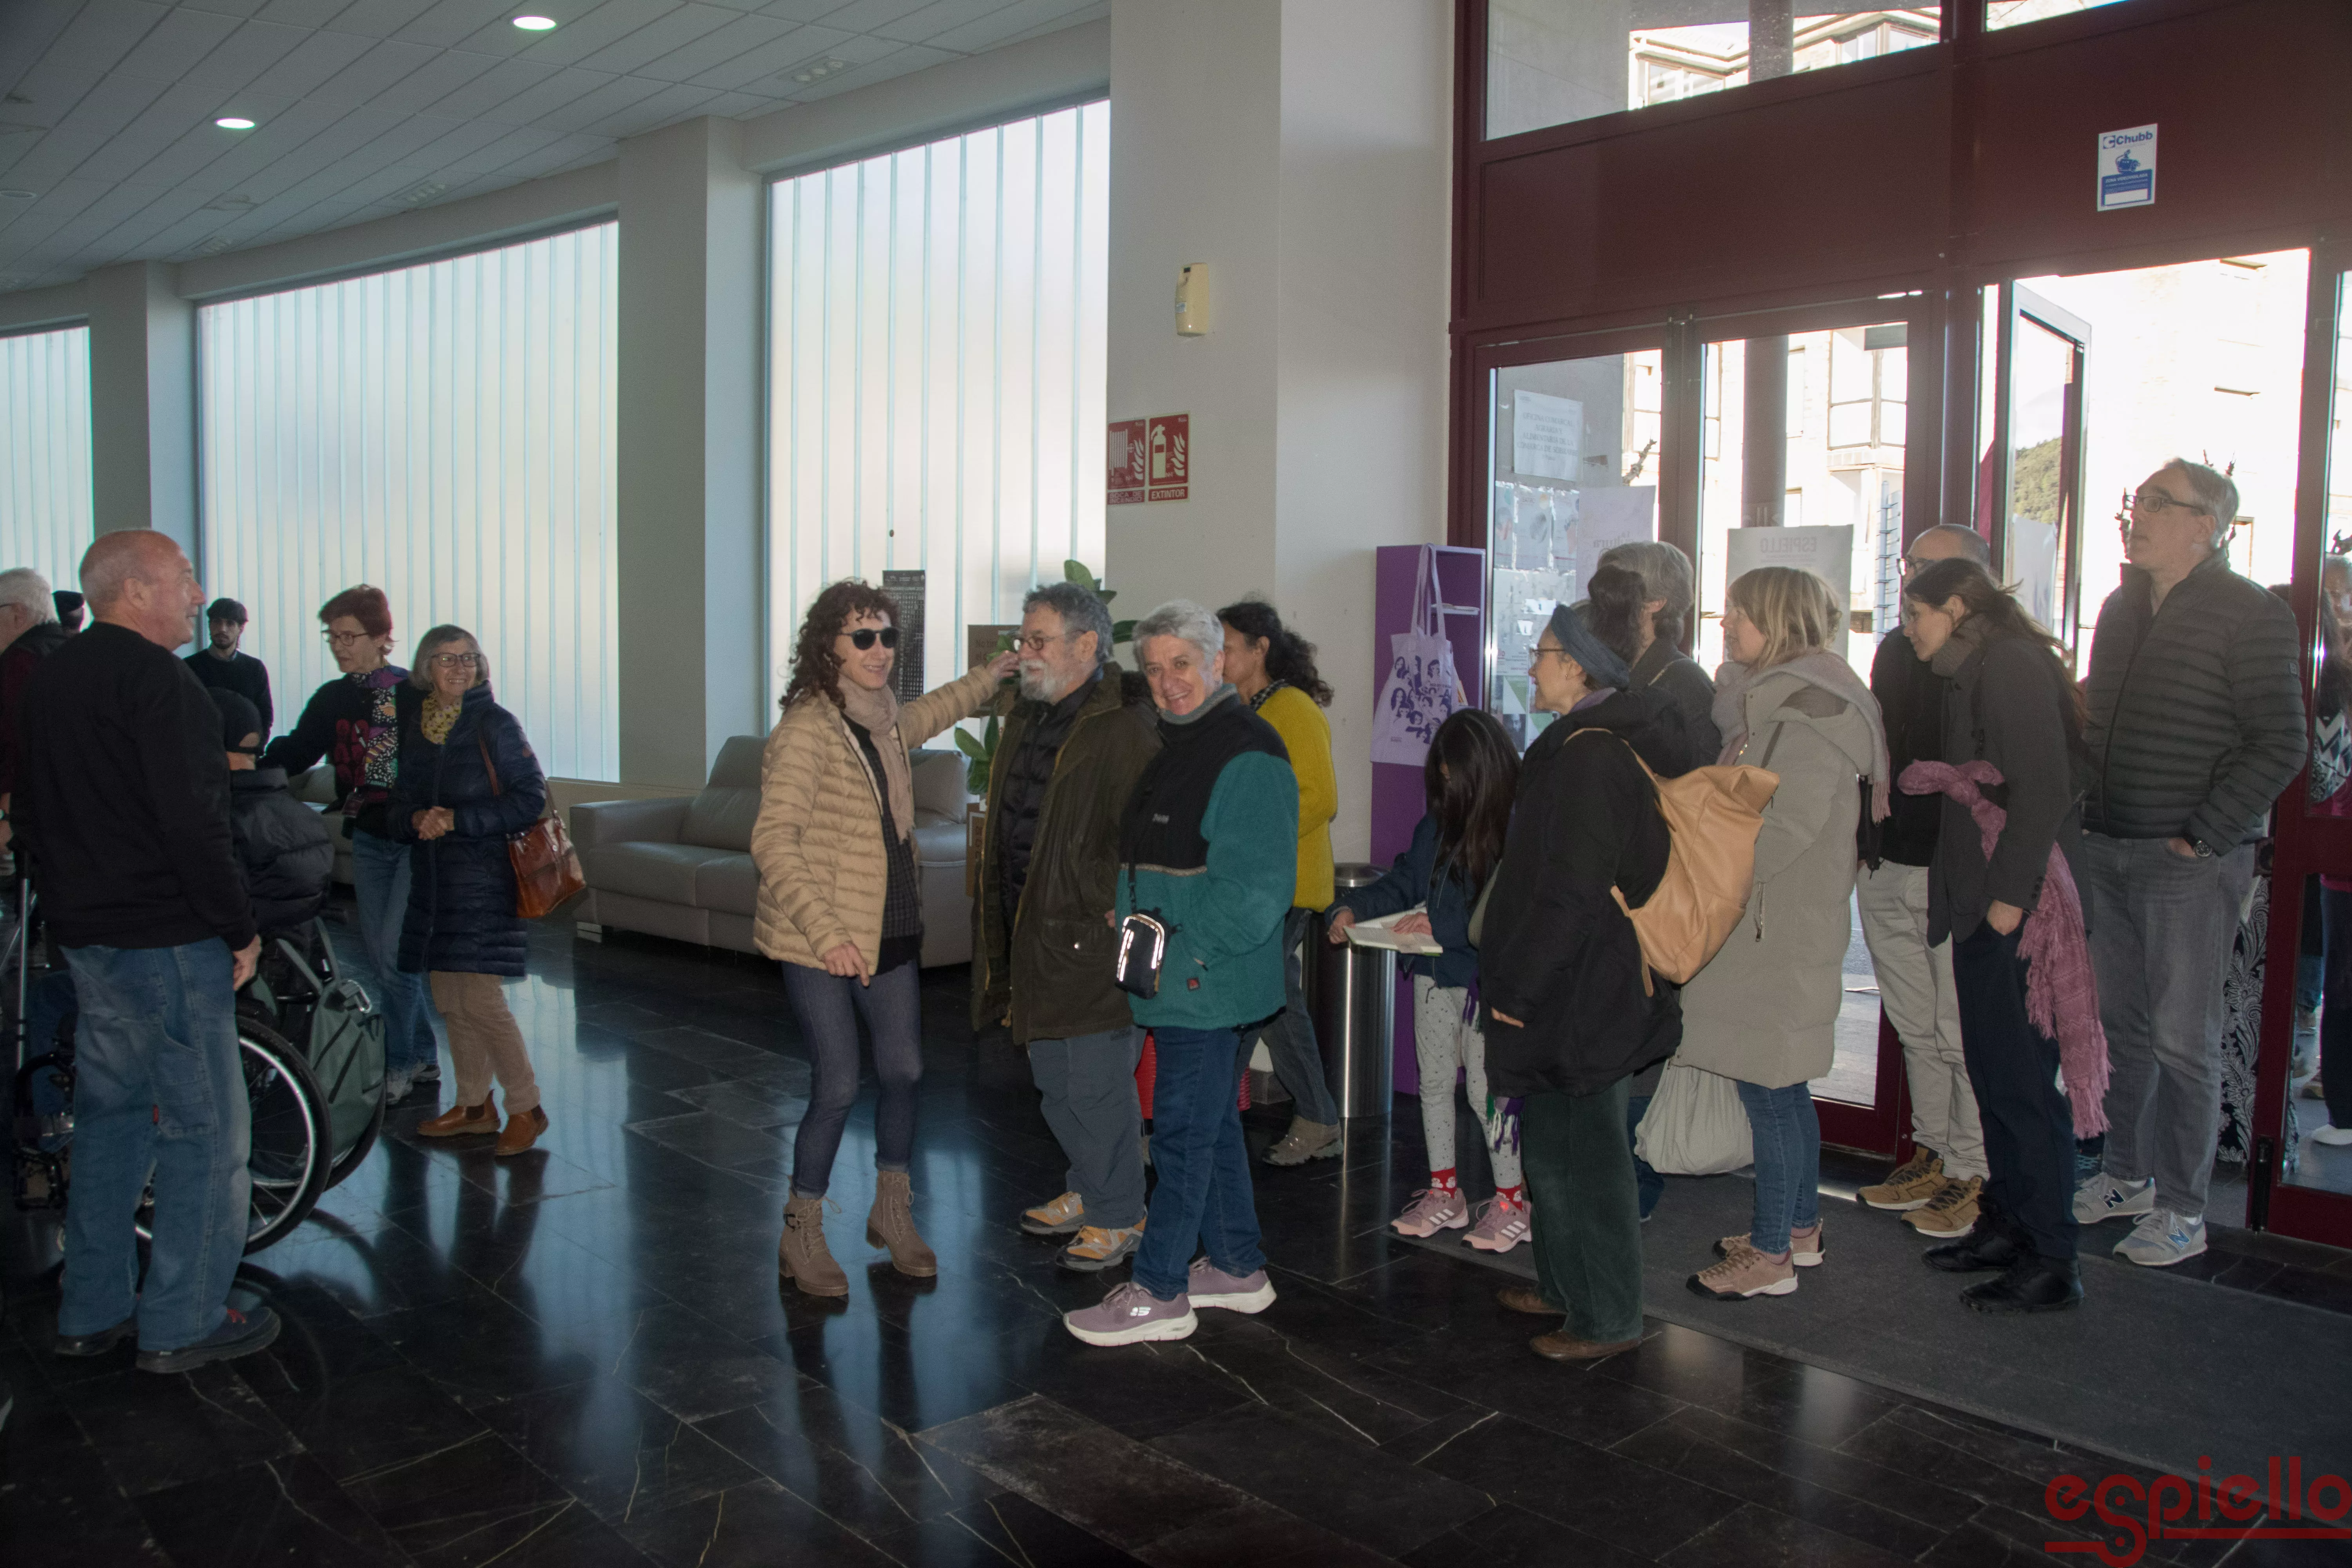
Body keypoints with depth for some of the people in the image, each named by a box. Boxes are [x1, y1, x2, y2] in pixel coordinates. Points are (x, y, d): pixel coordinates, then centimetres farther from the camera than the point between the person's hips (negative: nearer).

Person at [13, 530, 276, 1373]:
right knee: (204, 1124, 0)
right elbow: (191, 822, -22)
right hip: (166, 938, -9)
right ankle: (182, 1322, 6)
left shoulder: (46, 677, 13)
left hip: (84, 932, 10)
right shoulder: (156, 678, -16)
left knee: (111, 1112, 18)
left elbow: (29, 812, 20)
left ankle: (93, 1311, 25)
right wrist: (239, 929, -14)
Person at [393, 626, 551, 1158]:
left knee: (480, 1000, -9)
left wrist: (457, 820, -18)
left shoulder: (494, 724, -7)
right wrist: (418, 819, -10)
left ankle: (526, 1108, 5)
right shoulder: (415, 729, 11)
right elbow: (398, 807, 14)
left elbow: (531, 798, -12)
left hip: (484, 879, -6)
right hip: (433, 880, 6)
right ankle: (473, 1105, 25)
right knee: (449, 999, 11)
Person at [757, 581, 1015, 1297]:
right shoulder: (808, 728, -17)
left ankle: (892, 1213, 32)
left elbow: (930, 713, 34)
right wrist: (826, 933, -29)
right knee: (838, 1087, -4)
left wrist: (995, 672, 40)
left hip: (890, 935, 8)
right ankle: (802, 1236, 16)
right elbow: (773, 841, -23)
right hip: (820, 945, -8)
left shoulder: (887, 721, 7)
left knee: (904, 1071, 12)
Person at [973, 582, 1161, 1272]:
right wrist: (1005, 925, 18)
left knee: (1097, 1084, 1)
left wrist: (1115, 914, -20)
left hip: (1091, 935, -9)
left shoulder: (1124, 727, -16)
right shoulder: (1026, 715, 11)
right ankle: (1088, 1190, 37)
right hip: (1032, 926, 9)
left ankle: (1118, 1217, 17)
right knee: (1054, 1080, 20)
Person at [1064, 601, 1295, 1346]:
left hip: (1208, 982, -10)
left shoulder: (1246, 753, -16)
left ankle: (1159, 1293, 7)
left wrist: (1184, 944, -19)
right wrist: (1138, 921, 12)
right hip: (1177, 978, 10)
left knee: (1183, 1130, -2)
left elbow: (1256, 883, -23)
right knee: (1213, 1122, 17)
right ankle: (1237, 1269, 29)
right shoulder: (1177, 743, 15)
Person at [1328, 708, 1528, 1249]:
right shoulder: (1437, 823, 4)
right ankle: (1444, 1192, 30)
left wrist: (1442, 926, -22)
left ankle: (1511, 1201, 17)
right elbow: (1404, 881, 12)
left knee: (1489, 1088, -1)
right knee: (1433, 1083, 15)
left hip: (1485, 980, -7)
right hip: (1433, 975, 7)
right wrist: (1353, 908, -2)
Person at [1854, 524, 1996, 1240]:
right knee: (1916, 1027, 14)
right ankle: (1931, 1153, 25)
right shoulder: (1896, 649, 14)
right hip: (1889, 871, 7)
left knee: (1963, 1033, -1)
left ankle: (1972, 1172, 11)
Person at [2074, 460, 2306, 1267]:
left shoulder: (2253, 616, -8)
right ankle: (2124, 1175, 27)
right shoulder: (2121, 609, 13)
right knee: (2119, 1025, 14)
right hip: (2106, 852, 7)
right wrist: (2085, 815, 9)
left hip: (2189, 862, -6)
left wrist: (2203, 836, -15)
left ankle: (2181, 1210, 9)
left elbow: (2279, 747, -12)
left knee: (2182, 1039, -1)